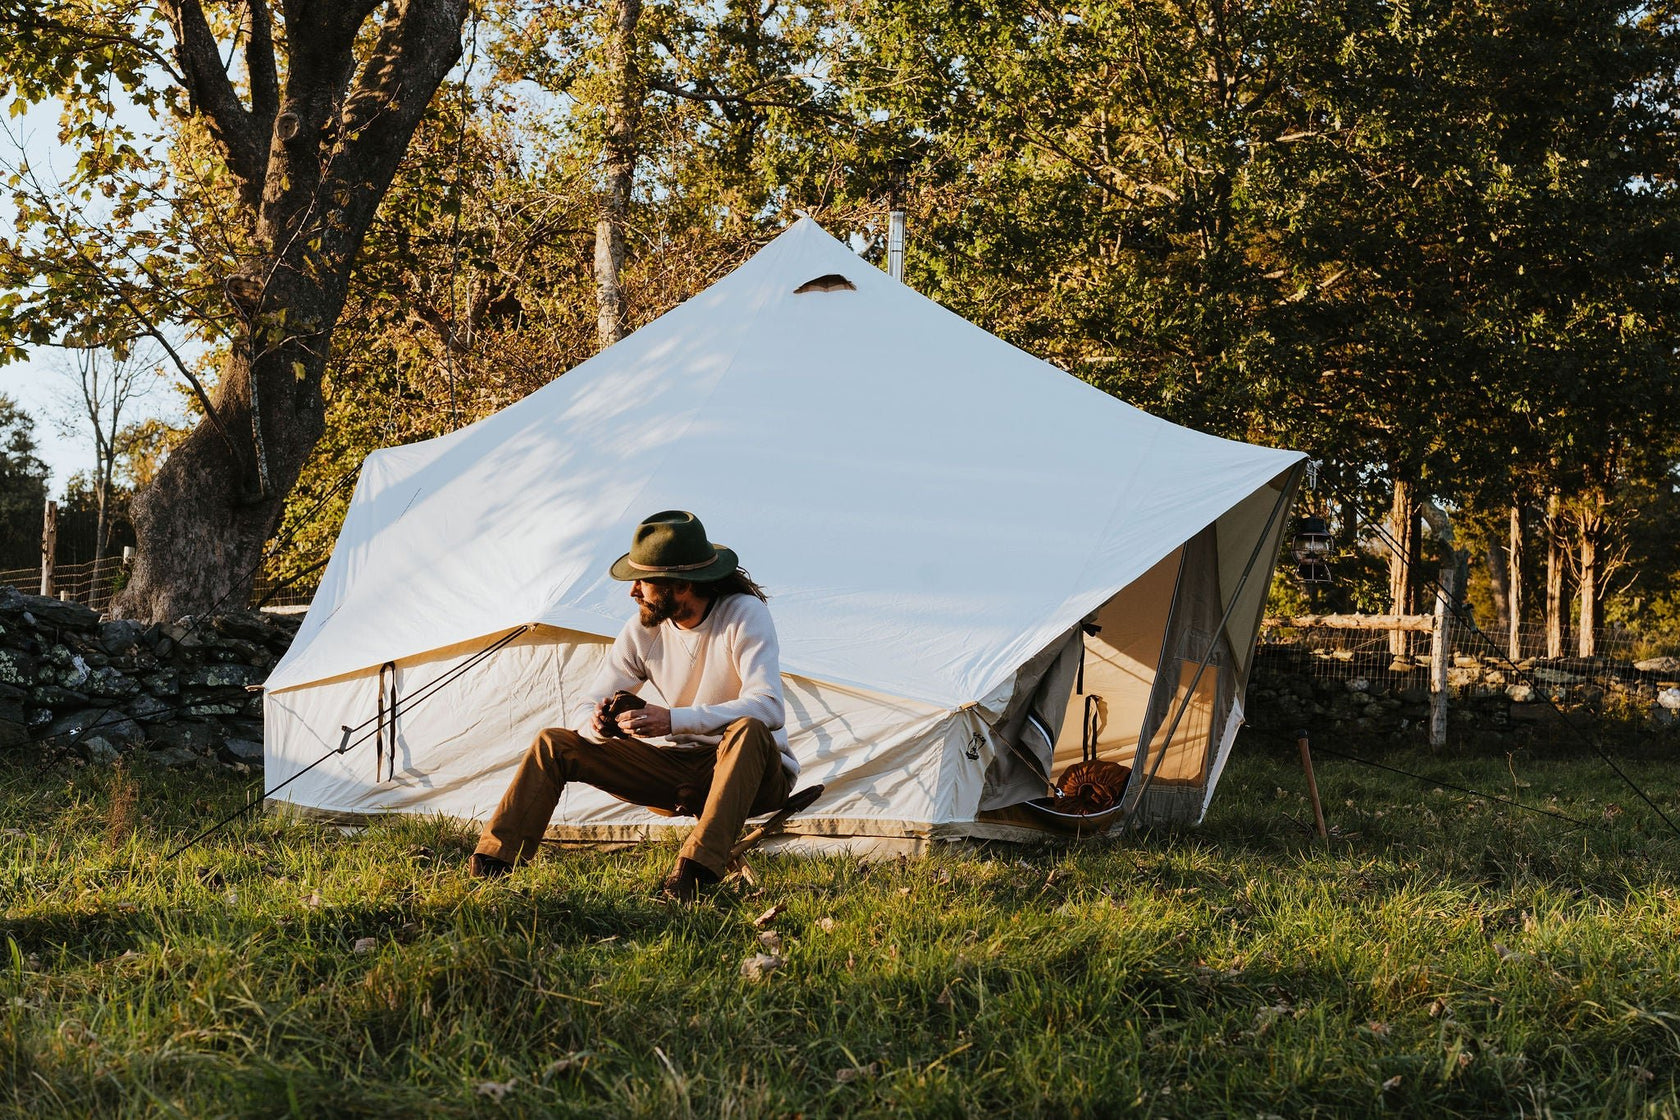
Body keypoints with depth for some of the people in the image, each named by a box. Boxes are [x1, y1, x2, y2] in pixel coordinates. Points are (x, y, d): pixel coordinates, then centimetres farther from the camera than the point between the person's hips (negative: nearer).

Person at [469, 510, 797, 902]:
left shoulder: (744, 614, -19)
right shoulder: (643, 630, -3)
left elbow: (768, 707, -32)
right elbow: (585, 708, -1)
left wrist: (674, 720, -42)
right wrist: (596, 724, -28)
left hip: (750, 776, -5)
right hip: (677, 768, 5)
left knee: (748, 731, -41)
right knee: (555, 743, -5)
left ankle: (694, 872, -47)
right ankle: (490, 865, -11)